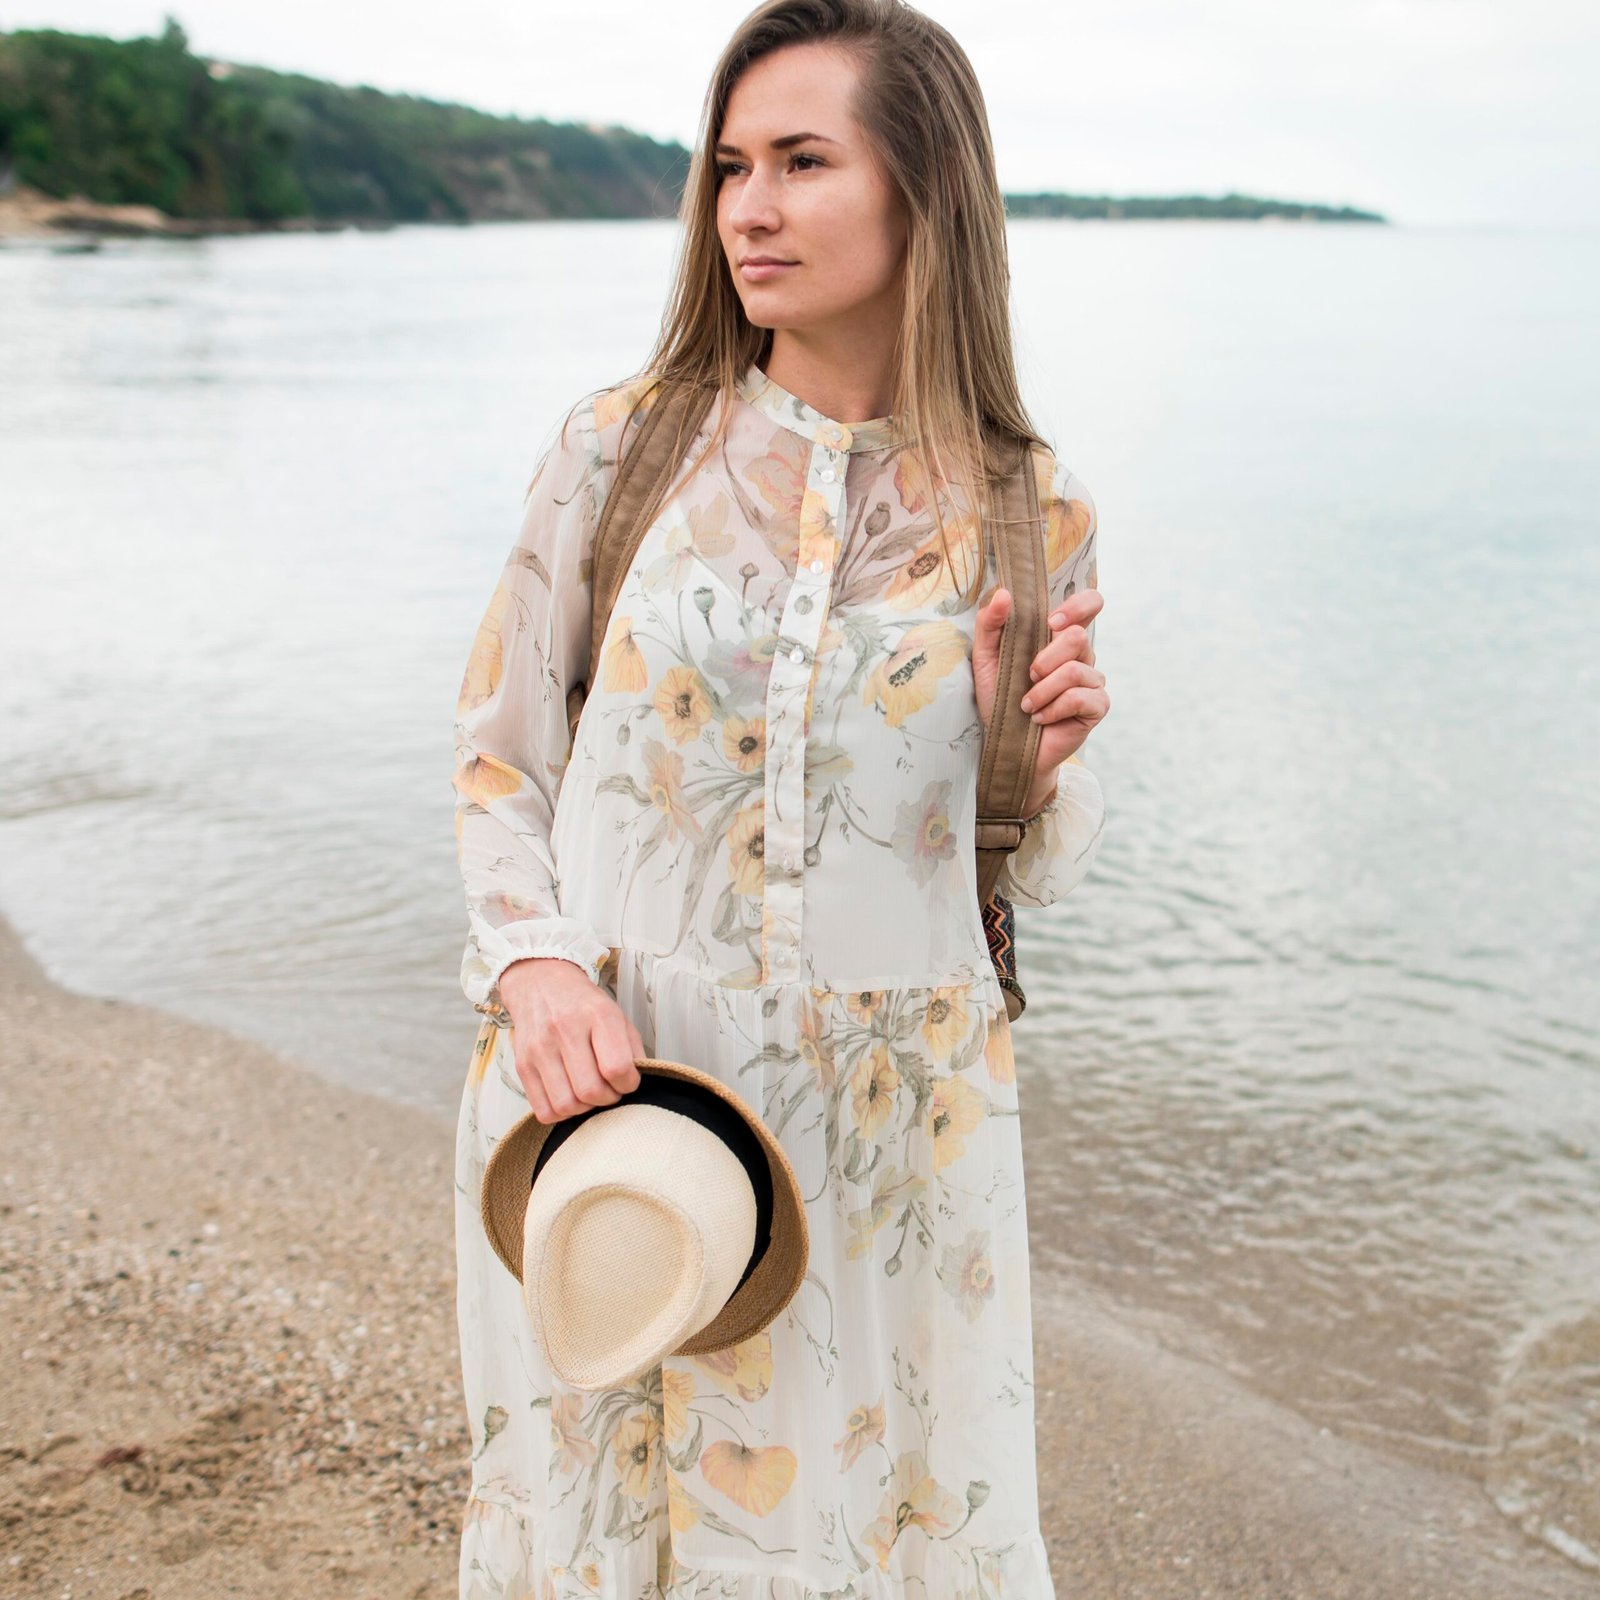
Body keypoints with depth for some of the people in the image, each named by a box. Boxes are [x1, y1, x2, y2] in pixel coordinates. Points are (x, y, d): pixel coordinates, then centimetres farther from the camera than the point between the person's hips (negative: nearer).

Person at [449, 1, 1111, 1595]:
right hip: (607, 1091, 0)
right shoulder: (619, 447, -3)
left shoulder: (1031, 519, -2)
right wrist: (537, 969, -15)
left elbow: (1017, 867, 8)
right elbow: (498, 760, 1)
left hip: (891, 1123, 0)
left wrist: (1043, 759, -12)